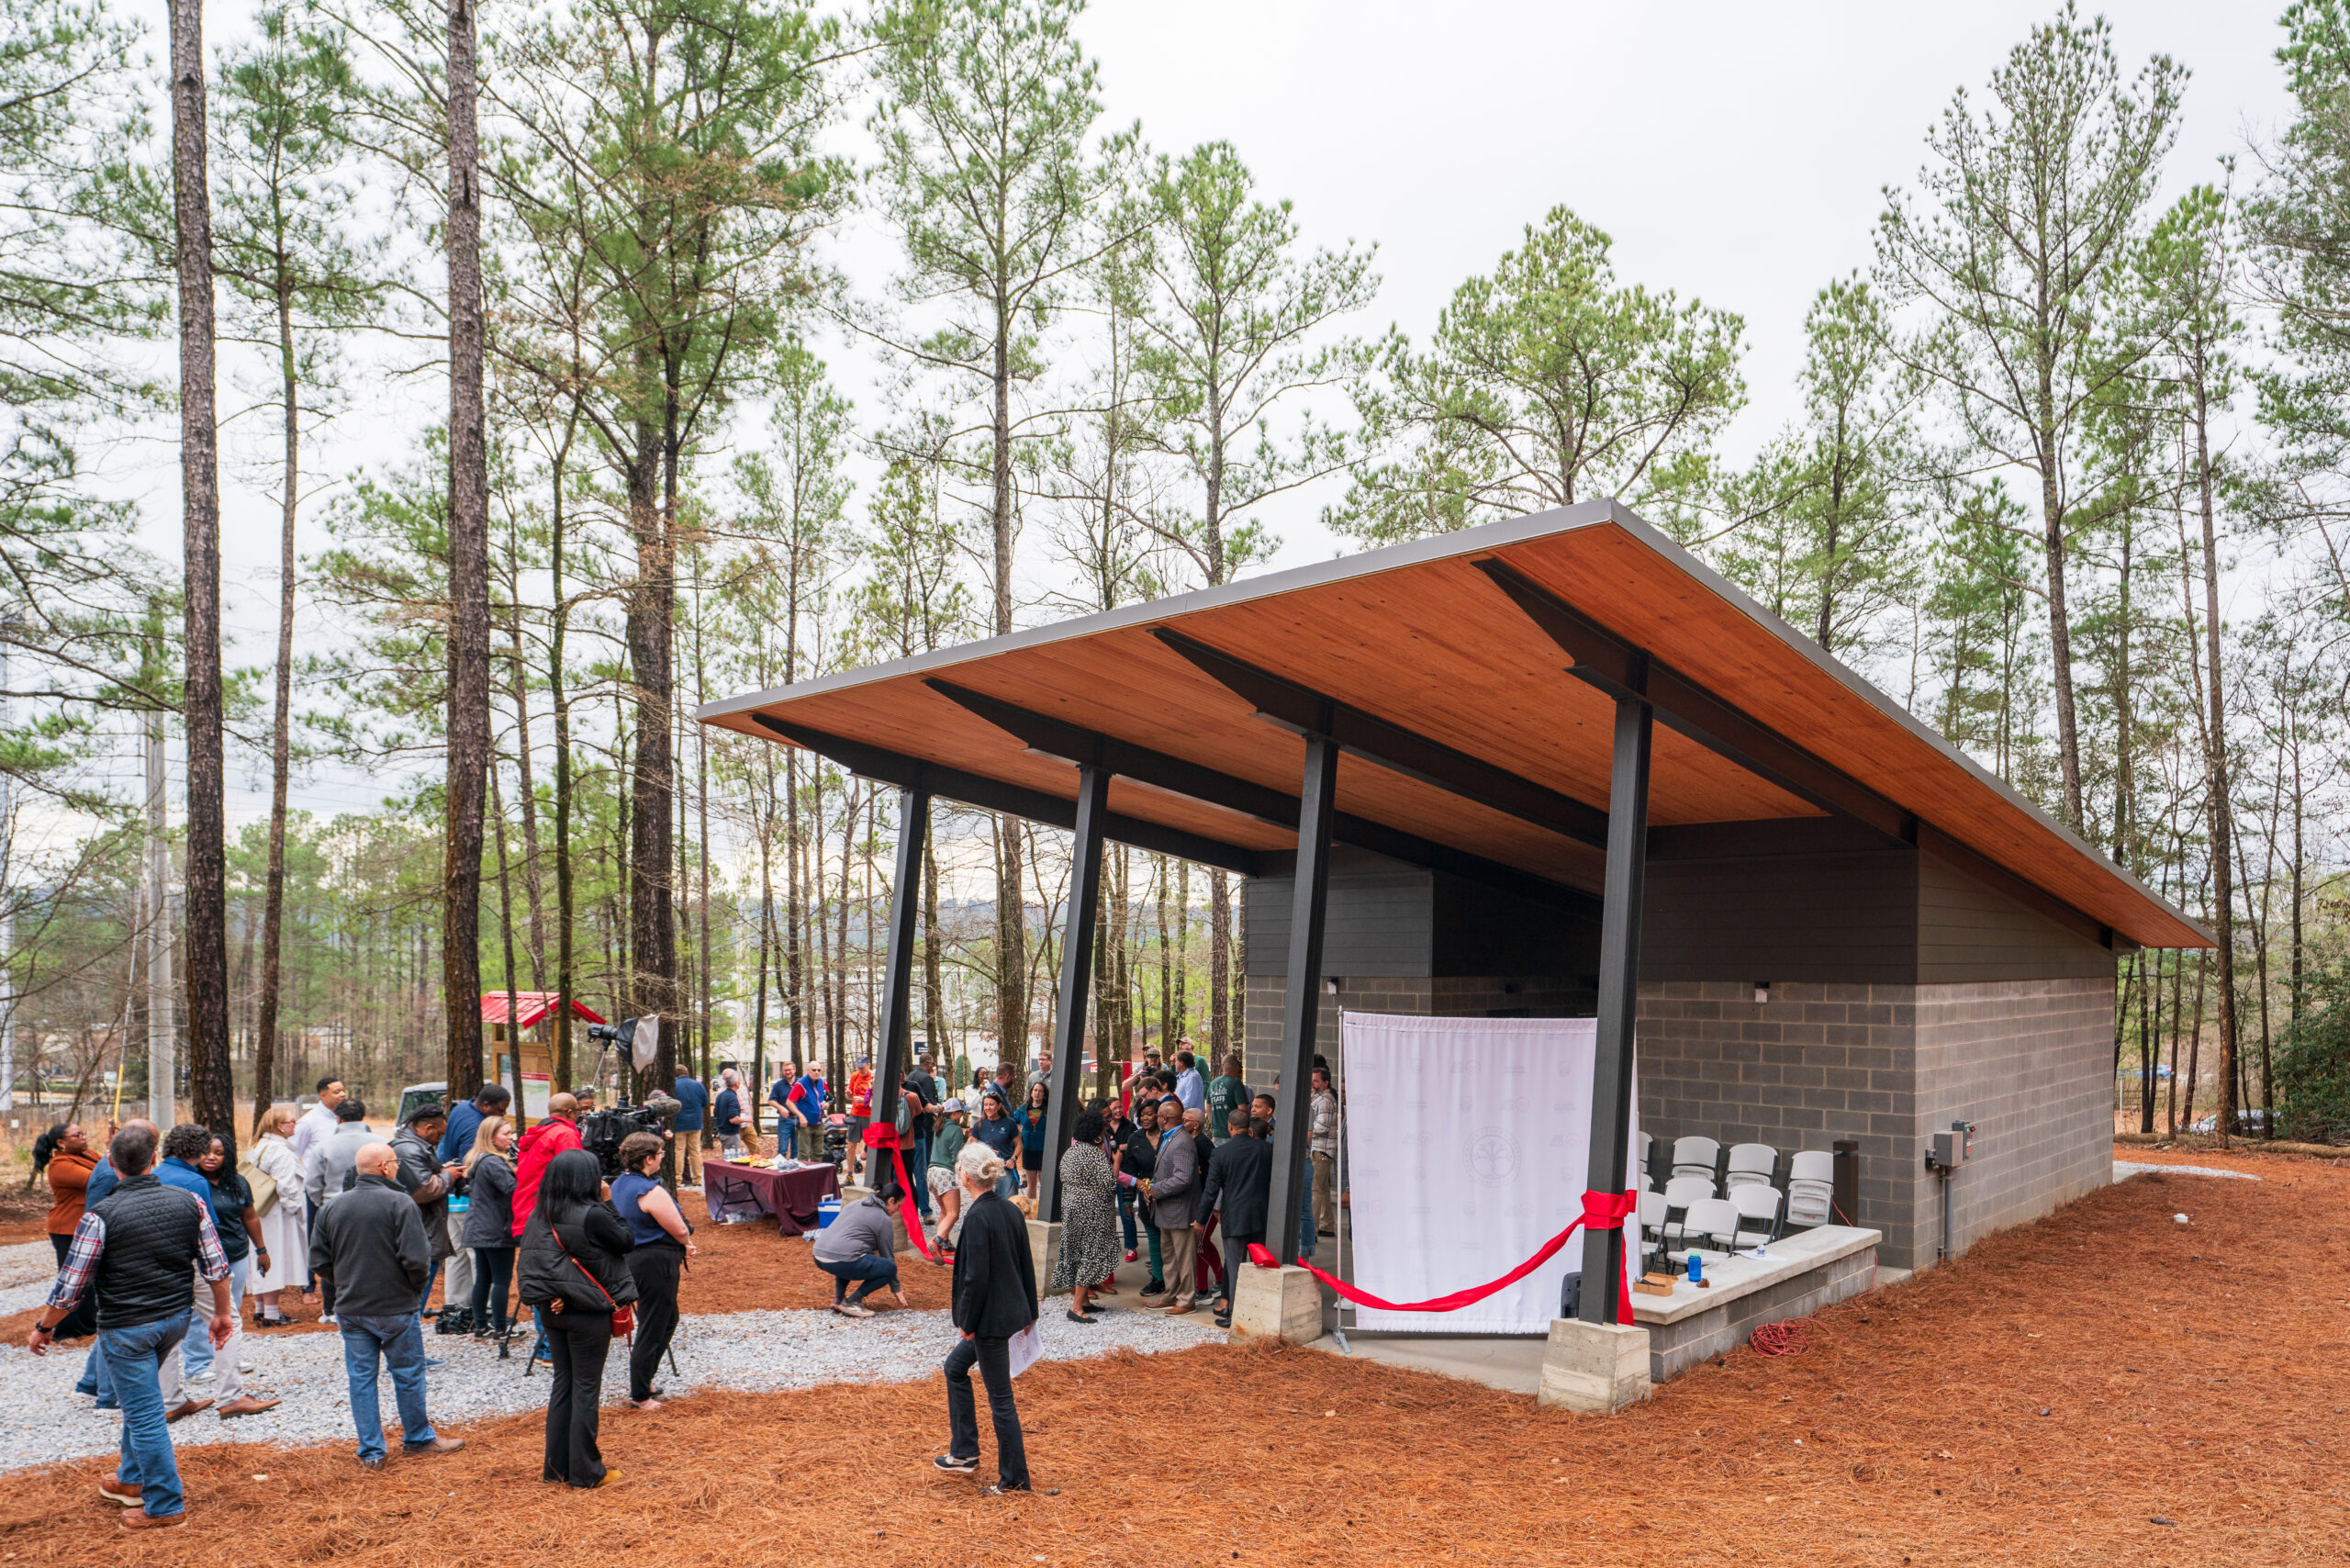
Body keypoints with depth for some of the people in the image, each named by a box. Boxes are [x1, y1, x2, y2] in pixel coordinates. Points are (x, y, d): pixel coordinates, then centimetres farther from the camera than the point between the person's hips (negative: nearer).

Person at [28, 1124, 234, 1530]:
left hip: (126, 1326, -5)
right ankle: (131, 1479, 40)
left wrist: (43, 1328, 5)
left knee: (144, 1413, 4)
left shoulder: (100, 1215, -18)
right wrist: (222, 1312, 12)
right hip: (176, 1318, 5)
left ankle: (165, 1507, 12)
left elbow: (71, 1286, -12)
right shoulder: (189, 1202, -6)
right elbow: (216, 1266, -1)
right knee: (140, 1400, 27)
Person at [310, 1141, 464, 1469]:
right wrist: (418, 1286, -1)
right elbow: (416, 1259, -20)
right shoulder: (400, 1203, -16)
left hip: (350, 1310, 5)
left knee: (360, 1378, 11)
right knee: (408, 1374, 11)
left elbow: (319, 1263, 6)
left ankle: (371, 1452, 16)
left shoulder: (332, 1208, 2)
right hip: (395, 1307, -5)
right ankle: (418, 1438, 25)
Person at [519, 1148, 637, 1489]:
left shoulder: (539, 1215, 0)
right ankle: (585, 1472, 12)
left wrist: (553, 1296, -4)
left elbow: (535, 1259, 2)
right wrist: (606, 1203, -7)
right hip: (588, 1312, -6)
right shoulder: (592, 1216, -21)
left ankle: (557, 1466, 24)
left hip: (552, 1309, 7)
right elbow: (625, 1241, -10)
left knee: (562, 1384, 17)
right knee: (586, 1389, 4)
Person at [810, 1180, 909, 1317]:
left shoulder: (855, 1204, 24)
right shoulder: (884, 1220, 2)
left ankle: (838, 1299, 21)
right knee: (889, 1268, 0)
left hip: (819, 1255, 9)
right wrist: (895, 1289, 17)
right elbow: (887, 1255, 7)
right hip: (840, 1261, -9)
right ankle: (852, 1302, -3)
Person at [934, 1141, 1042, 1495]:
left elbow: (976, 1276, -22)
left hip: (991, 1318, -9)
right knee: (955, 1366, 24)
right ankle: (963, 1453, 31)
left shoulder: (977, 1218, -21)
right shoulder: (1011, 1211, 4)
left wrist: (967, 1322, -11)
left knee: (1000, 1398, 3)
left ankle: (1014, 1479, 14)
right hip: (1011, 1311, 9)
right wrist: (1028, 1312, 18)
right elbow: (1026, 1264, 10)